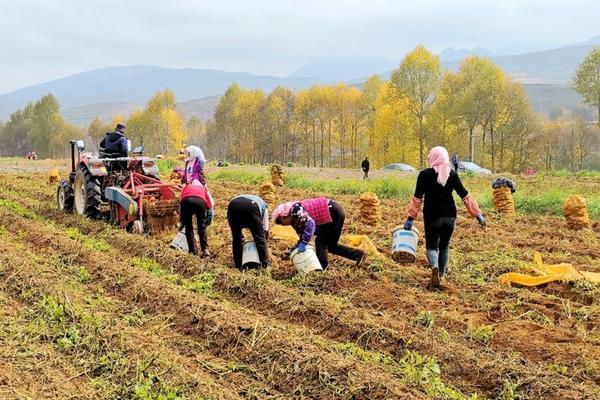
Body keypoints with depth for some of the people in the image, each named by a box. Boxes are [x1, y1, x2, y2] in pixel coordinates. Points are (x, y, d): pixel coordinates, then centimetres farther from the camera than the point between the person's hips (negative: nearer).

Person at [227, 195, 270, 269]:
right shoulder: (263, 205, 39)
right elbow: (265, 229, 34)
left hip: (233, 205, 3)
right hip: (250, 207, -3)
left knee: (236, 237, 21)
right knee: (260, 237, 14)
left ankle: (238, 265, 25)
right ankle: (265, 264, 21)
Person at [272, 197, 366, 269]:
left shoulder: (295, 209, -19)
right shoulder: (295, 221, 9)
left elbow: (310, 223, -31)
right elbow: (303, 237, 13)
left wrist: (304, 243, -28)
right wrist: (292, 251, 5)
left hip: (334, 212, -10)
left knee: (320, 241, -7)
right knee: (331, 246, 13)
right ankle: (358, 255, 18)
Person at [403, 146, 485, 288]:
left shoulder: (425, 174, -7)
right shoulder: (452, 174, 0)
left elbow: (417, 198, -9)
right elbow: (465, 196, 1)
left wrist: (410, 218, -4)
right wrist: (478, 214, 6)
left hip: (432, 216, -3)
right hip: (449, 216, 3)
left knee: (431, 246, 7)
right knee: (444, 246, 20)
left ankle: (434, 266, -23)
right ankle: (441, 274, 24)